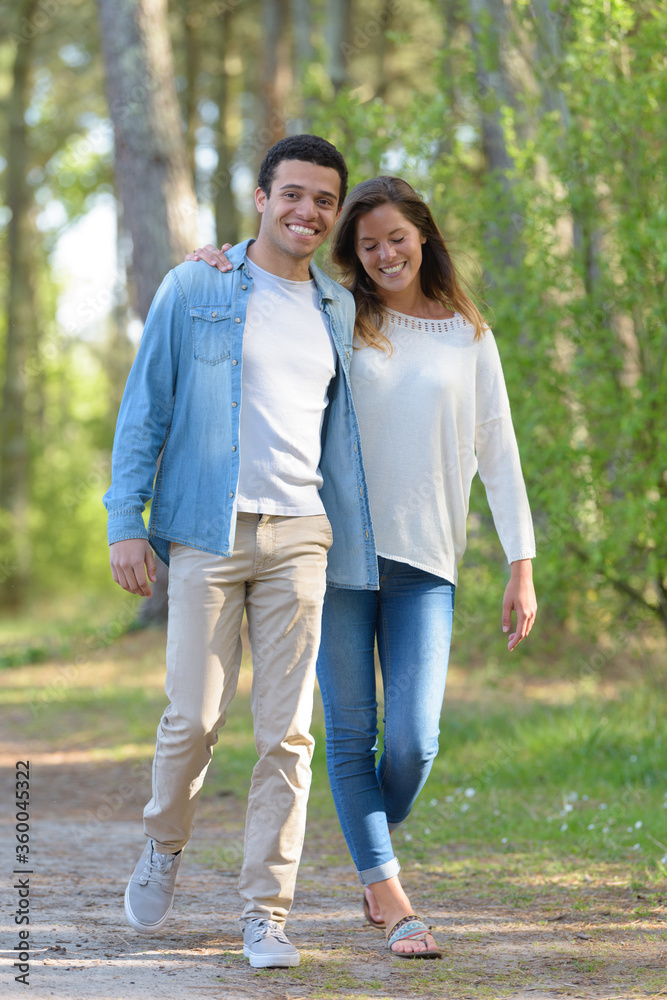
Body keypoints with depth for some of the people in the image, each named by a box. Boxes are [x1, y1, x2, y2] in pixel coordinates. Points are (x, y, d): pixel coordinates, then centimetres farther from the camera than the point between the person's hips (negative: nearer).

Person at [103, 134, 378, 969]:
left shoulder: (338, 311, 15)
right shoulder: (194, 290, 4)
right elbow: (144, 409, 3)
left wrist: (354, 549, 14)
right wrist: (126, 523, -4)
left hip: (299, 535, 3)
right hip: (207, 532, -3)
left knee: (286, 731, -2)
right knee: (194, 716, -3)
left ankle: (265, 913, 4)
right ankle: (164, 845, 26)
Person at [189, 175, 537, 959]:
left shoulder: (469, 337, 9)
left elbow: (498, 455, 9)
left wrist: (522, 568, 3)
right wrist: (220, 271, -2)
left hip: (425, 563, 0)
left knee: (413, 739, -7)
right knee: (351, 734, -2)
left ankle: (372, 856, 21)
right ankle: (390, 899, 5)